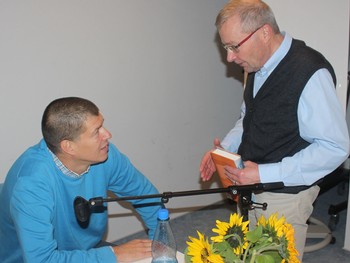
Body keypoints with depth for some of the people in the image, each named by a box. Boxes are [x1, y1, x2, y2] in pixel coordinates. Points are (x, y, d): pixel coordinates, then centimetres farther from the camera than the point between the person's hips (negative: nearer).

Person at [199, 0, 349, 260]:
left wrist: (264, 174, -24)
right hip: (250, 189, 7)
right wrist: (225, 148, 0)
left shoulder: (310, 72, -22)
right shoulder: (256, 66, 3)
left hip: (285, 196, -7)